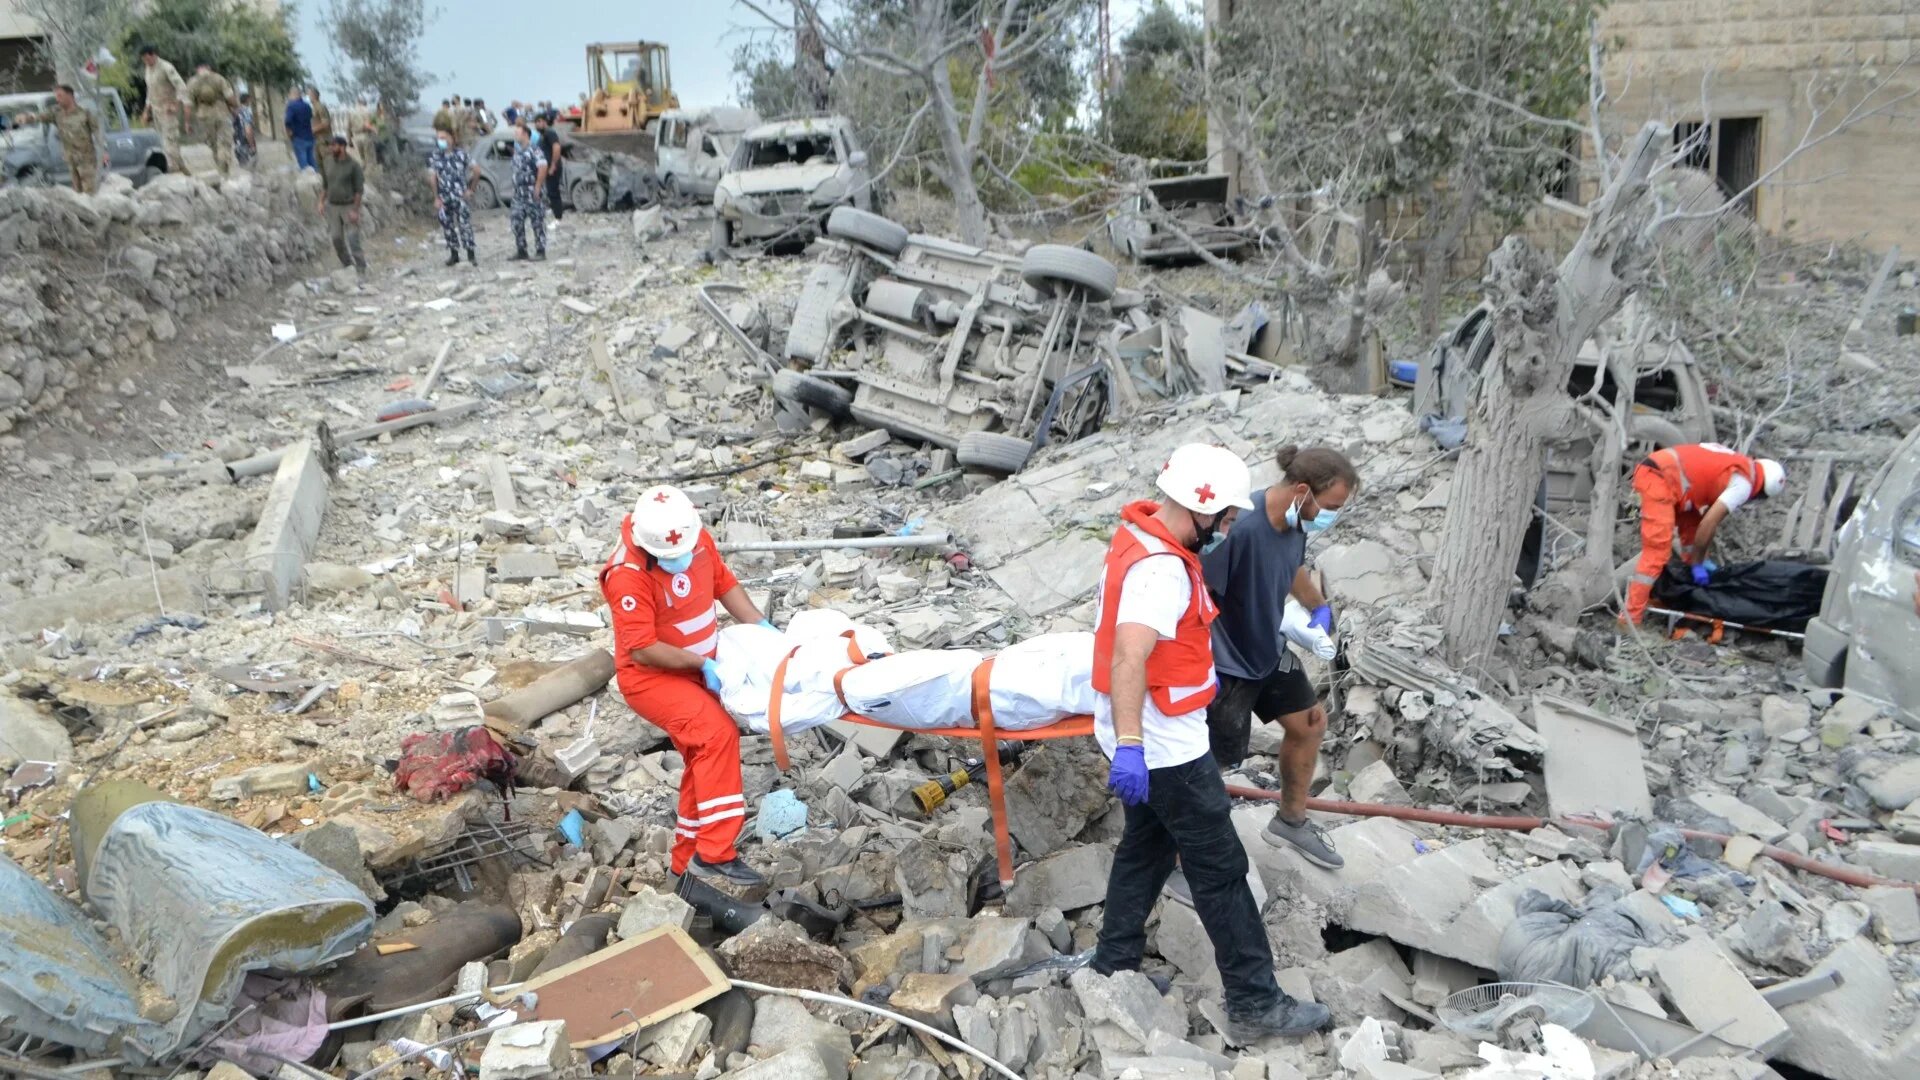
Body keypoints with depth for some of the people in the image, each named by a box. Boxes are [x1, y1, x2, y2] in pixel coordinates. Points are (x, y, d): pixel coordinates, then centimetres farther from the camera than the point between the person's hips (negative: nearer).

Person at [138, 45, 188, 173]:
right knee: (161, 139, 4)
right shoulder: (148, 69, 14)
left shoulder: (166, 68, -11)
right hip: (155, 109, 8)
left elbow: (181, 86, -18)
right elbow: (150, 90, 22)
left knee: (170, 138, -12)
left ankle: (173, 167, -13)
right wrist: (147, 111, 19)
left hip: (168, 109, -8)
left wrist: (176, 104, -22)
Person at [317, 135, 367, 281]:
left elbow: (359, 189, -11)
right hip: (332, 206, 5)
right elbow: (324, 184, 14)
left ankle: (361, 271, -1)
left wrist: (355, 210, -15)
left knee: (353, 240, -8)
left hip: (349, 206, -5)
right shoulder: (327, 161, 3)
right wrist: (321, 202, 8)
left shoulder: (353, 164, -13)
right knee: (337, 238, 6)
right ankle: (347, 266, 22)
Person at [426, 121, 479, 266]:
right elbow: (432, 178, 3)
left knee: (465, 224, -7)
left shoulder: (460, 154, -2)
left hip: (461, 196, -3)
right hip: (444, 198, 3)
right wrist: (437, 198, -3)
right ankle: (454, 254, 18)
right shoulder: (434, 157, 2)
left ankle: (471, 255, -3)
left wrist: (470, 189, 4)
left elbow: (476, 170, 5)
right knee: (447, 226, 7)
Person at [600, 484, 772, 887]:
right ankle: (714, 853, -24)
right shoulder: (628, 575, -28)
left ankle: (687, 863, 27)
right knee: (718, 733, -27)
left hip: (695, 670, 8)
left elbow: (725, 583, 8)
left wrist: (761, 626, -3)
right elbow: (642, 650, -27)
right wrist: (702, 664, -26)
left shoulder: (697, 538, -8)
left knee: (705, 761, 12)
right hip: (650, 677, -8)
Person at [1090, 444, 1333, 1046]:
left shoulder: (1143, 536, 6)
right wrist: (1129, 745, -44)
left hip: (1150, 741, 10)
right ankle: (1254, 1005, 10)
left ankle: (1113, 969, 32)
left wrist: (1201, 669, 34)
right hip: (1165, 747, -10)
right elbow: (1128, 659, -39)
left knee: (1146, 848, 21)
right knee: (1220, 868, 0)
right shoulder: (1161, 569, -27)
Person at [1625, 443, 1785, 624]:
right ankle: (1631, 618, -14)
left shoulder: (1739, 466, 23)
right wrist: (1697, 563, 1)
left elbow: (1709, 519, 25)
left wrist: (1702, 559, 25)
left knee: (1692, 524, 27)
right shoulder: (1743, 483, -4)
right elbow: (1709, 523, -9)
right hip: (1659, 481, -10)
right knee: (1657, 553, -11)